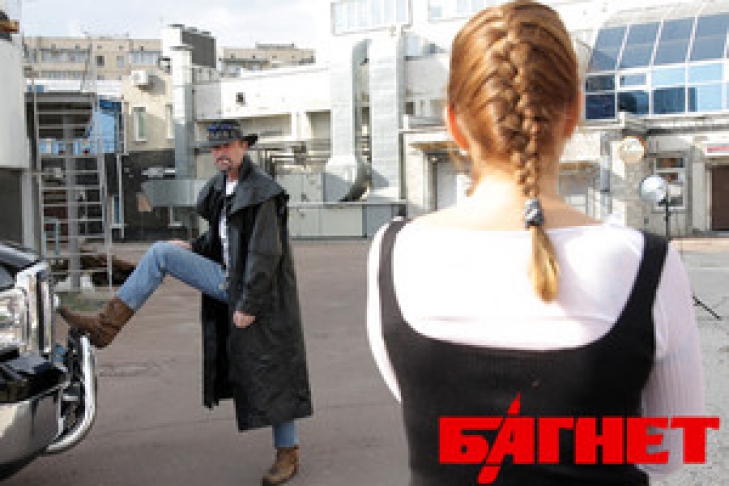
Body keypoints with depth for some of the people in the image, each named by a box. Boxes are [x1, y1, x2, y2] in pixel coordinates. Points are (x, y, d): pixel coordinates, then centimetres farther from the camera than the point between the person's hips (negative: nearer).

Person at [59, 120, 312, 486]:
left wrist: (249, 305, -21)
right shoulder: (221, 186, 9)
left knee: (270, 373, 0)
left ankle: (288, 453, 16)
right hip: (228, 282, 8)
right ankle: (107, 325, -5)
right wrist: (193, 248, 6)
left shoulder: (262, 192, -16)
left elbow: (265, 253, -21)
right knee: (160, 253, -4)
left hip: (257, 292, -7)